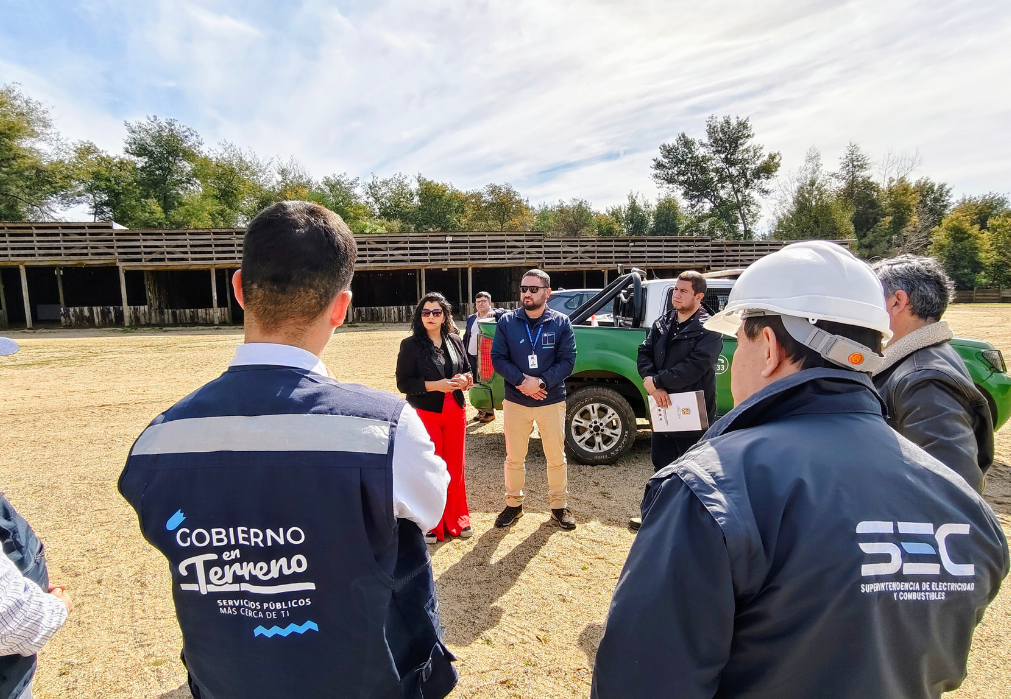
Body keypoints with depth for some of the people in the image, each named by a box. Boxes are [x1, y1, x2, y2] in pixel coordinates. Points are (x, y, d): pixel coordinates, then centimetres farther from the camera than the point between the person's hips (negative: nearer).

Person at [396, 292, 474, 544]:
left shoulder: (455, 341, 5)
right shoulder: (411, 345, -7)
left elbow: (468, 370, 15)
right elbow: (403, 383, -11)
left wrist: (465, 379, -9)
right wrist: (436, 385, -21)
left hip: (455, 412, 4)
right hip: (426, 414, -4)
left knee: (456, 468, 11)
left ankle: (455, 519, 29)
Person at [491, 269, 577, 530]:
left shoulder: (561, 322, -3)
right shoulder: (507, 322, -1)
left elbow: (567, 360, -7)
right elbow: (498, 358, -4)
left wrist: (541, 382, -20)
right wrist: (521, 381, -19)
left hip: (552, 401, 0)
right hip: (515, 402, 1)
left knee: (556, 457, 11)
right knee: (514, 457, 12)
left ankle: (559, 505, 29)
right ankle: (513, 504, 30)